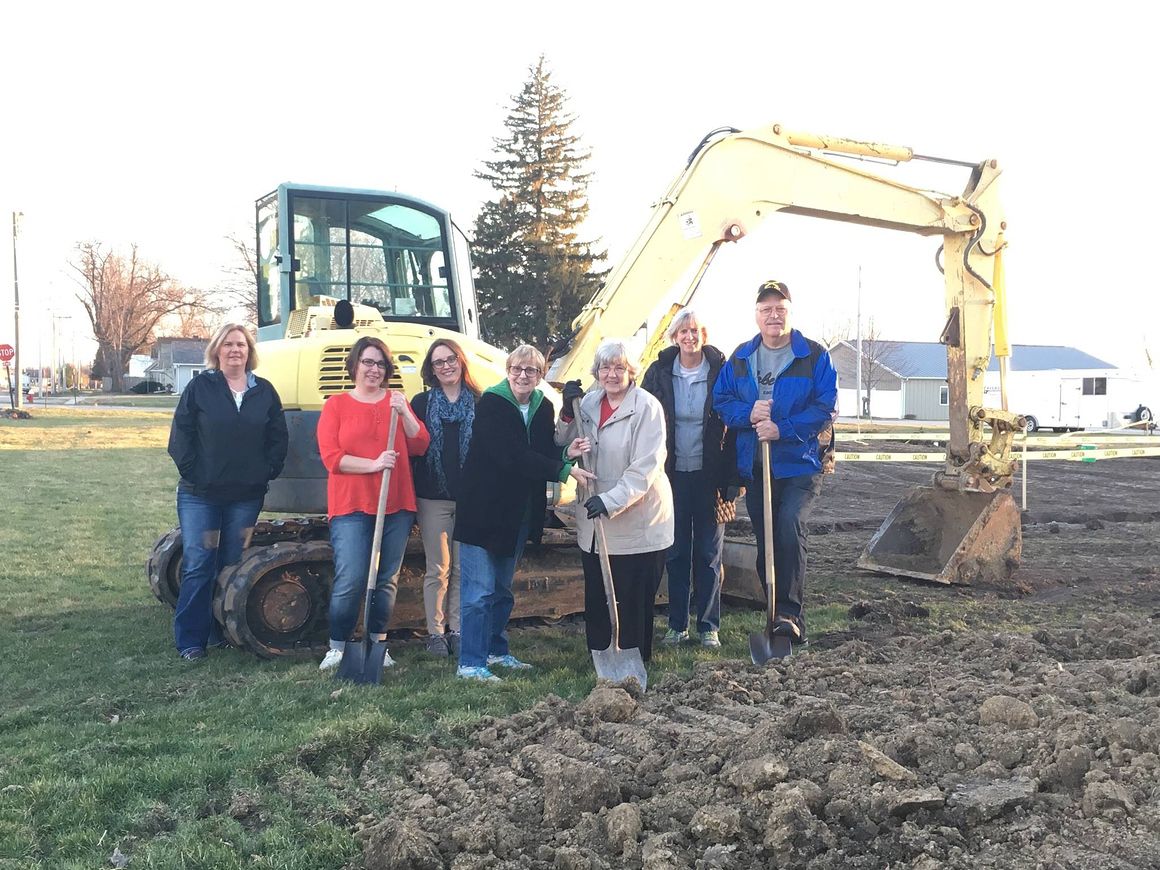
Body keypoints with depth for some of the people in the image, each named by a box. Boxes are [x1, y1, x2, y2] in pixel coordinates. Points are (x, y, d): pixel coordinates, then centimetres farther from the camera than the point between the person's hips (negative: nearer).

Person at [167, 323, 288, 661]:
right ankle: (190, 641, 5)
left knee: (233, 566, 10)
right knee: (198, 567, -3)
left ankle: (222, 633, 22)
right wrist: (191, 471, -8)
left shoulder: (264, 391, 7)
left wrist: (267, 472, 0)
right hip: (200, 494, -2)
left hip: (246, 495, 3)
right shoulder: (200, 387, -1)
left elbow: (279, 438, 8)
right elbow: (180, 434, -3)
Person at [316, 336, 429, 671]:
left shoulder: (397, 402, 13)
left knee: (387, 579, 6)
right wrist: (374, 464, -16)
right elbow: (330, 456, -5)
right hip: (351, 505, -3)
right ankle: (337, 647, 4)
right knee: (350, 580, -11)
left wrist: (404, 413, -10)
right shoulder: (336, 405, 5)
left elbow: (419, 446, 5)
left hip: (396, 505, 3)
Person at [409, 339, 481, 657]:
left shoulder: (479, 403, 6)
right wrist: (411, 493, -5)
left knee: (464, 568, 7)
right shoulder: (422, 403, 4)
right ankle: (435, 632, 11)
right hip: (433, 497, -1)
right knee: (438, 569, 2)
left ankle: (457, 630, 16)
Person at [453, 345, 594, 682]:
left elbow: (543, 454, 9)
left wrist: (565, 454, -14)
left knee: (502, 588, 18)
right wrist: (564, 470, -27)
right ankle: (470, 663, 2)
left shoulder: (543, 408, 5)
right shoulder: (491, 403, -15)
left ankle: (496, 650, 30)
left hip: (518, 513, 7)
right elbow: (512, 456, -25)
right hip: (483, 508, -7)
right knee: (479, 589, -5)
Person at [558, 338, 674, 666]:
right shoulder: (589, 402, 7)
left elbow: (645, 467, -19)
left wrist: (610, 500, -27)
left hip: (637, 521, -6)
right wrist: (568, 414, -4)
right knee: (596, 597, 14)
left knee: (634, 599, 2)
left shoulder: (647, 407, -14)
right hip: (594, 520, 6)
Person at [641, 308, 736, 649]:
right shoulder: (660, 372, 0)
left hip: (708, 475, -1)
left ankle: (709, 626, 17)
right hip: (672, 475, 1)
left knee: (709, 554, 7)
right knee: (676, 552, 8)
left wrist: (732, 479, -8)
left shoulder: (720, 372, -4)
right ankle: (677, 624, 19)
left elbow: (734, 426, -3)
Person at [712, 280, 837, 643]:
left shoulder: (815, 356, -3)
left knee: (791, 528, -24)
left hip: (799, 465, -4)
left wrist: (783, 429, -19)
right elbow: (720, 400, 6)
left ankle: (789, 613, -18)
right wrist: (748, 414, -15)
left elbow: (825, 408, -8)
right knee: (765, 543, 10)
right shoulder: (740, 358, 9)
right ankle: (781, 615, 22)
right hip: (754, 467, 4)